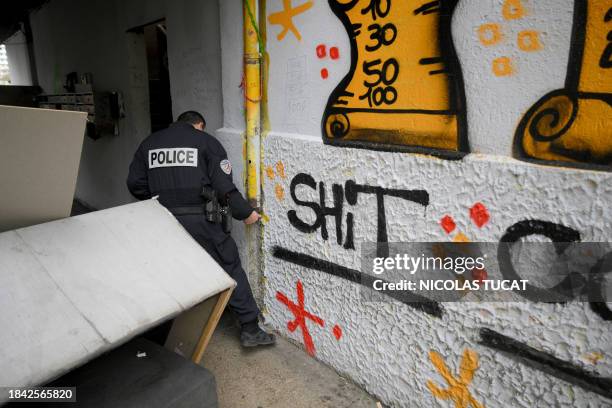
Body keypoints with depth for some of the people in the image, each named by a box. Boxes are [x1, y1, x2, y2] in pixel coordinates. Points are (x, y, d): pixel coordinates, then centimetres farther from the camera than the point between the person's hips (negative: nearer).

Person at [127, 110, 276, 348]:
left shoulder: (149, 143, 15)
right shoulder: (206, 141, 2)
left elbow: (135, 184, 9)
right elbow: (223, 186, -8)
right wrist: (245, 213, 1)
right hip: (199, 220, -4)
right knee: (230, 269, 6)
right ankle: (250, 330, 10)